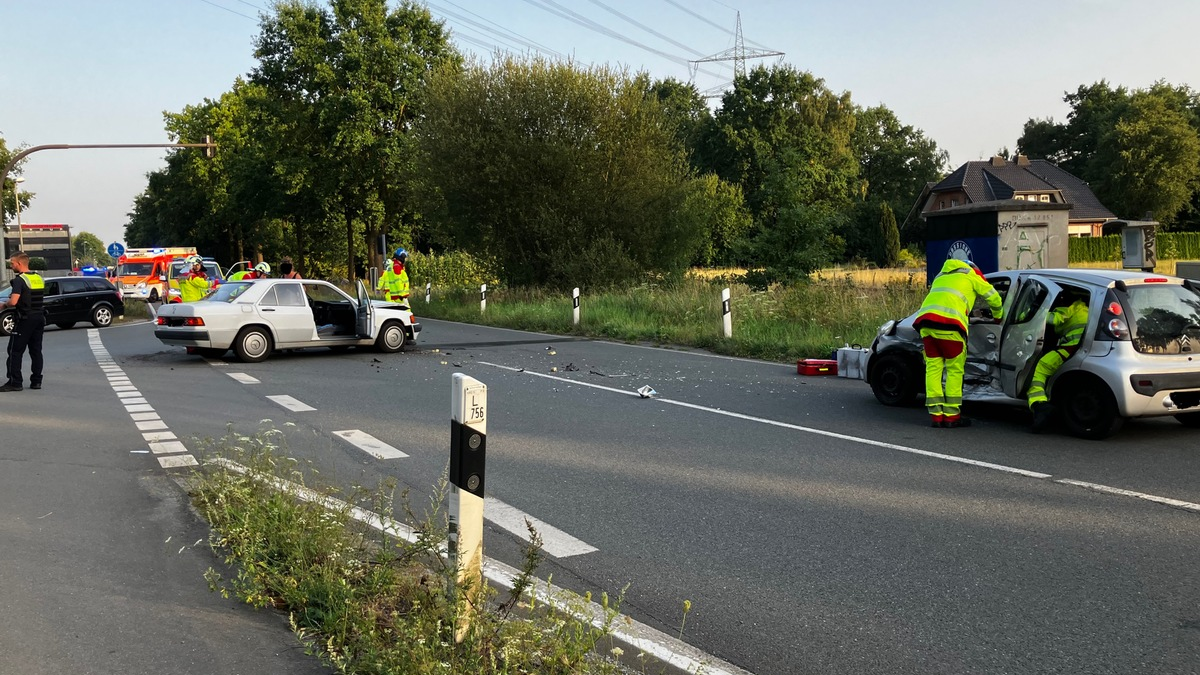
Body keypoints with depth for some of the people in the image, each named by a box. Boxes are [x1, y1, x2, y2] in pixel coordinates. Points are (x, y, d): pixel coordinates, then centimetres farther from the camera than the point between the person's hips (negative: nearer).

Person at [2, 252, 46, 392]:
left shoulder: (19, 280, -14)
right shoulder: (39, 279, 10)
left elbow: (13, 301, -21)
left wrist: (5, 305, -3)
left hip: (25, 319, -7)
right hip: (39, 317, 7)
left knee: (15, 351, 0)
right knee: (36, 350, 10)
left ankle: (15, 382, 0)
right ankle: (36, 381, 12)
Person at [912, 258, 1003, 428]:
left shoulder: (941, 276, 37)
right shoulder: (971, 276, 22)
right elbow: (994, 298, 28)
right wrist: (998, 317, 47)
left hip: (925, 319, 5)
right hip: (948, 322, -5)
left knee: (933, 368, 10)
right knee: (955, 370, 5)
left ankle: (936, 415, 8)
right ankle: (952, 416, 6)